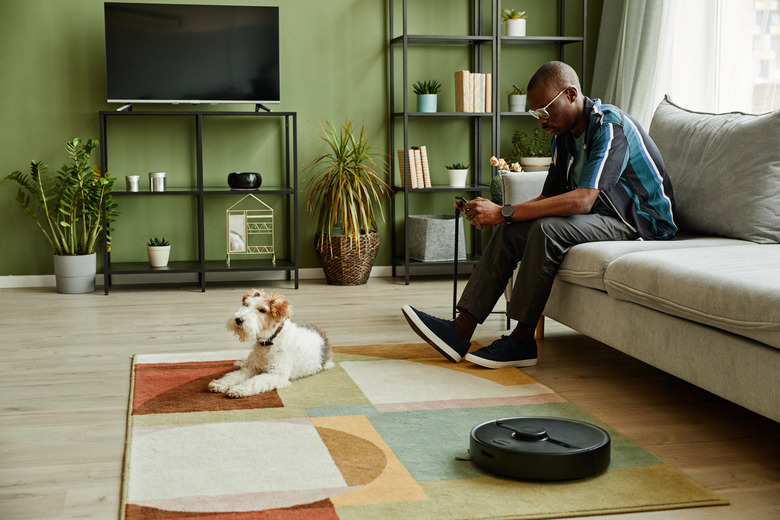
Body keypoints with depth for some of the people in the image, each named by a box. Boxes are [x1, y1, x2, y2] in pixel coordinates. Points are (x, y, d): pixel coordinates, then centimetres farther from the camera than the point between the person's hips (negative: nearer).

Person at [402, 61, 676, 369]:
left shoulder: (610, 127, -21)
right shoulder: (563, 136, 8)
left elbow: (582, 200, -32)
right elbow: (549, 198, 8)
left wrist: (504, 213, -32)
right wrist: (493, 212, -11)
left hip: (643, 224, -8)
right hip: (601, 216, 9)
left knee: (547, 229, -31)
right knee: (509, 231, -10)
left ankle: (521, 341, -20)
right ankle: (461, 332, -14)